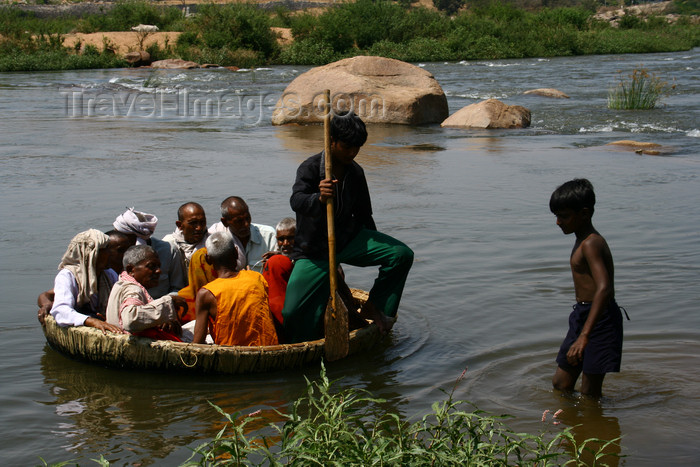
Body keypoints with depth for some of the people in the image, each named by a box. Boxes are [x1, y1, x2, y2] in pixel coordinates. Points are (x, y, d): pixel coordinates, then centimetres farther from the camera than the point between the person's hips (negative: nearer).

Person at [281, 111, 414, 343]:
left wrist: (375, 250, 23)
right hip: (314, 248, -4)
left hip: (348, 239, 5)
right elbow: (296, 200, -33)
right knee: (293, 311, -20)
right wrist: (319, 198, -54)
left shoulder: (356, 172, 4)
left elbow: (364, 215, 17)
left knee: (402, 255, -15)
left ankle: (374, 306, 2)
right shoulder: (310, 167, -13)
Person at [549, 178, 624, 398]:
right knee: (560, 384, 15)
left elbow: (604, 289, -34)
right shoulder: (583, 240, 12)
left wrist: (584, 336, -41)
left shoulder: (591, 244, -20)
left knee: (589, 393, -1)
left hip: (599, 321, -10)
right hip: (582, 316, 10)